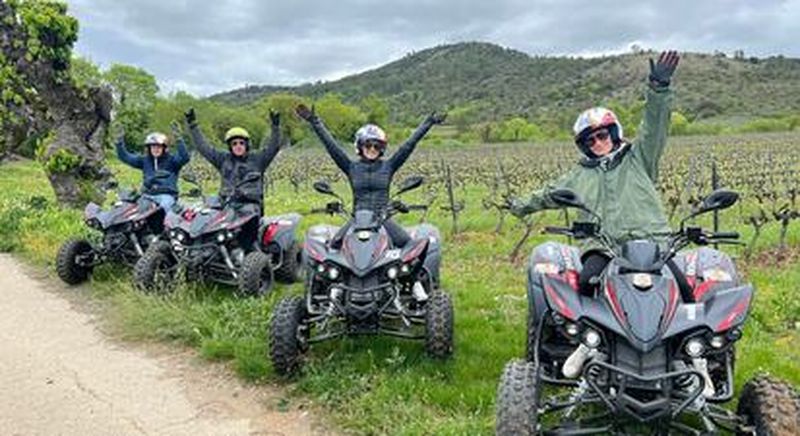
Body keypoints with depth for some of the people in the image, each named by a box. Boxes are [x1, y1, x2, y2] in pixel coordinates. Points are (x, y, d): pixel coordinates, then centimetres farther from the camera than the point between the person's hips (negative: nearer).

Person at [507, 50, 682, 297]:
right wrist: (522, 206, 48)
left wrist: (658, 89, -12)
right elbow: (550, 194, 37)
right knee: (587, 280, -29)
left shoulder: (637, 158, 16)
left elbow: (654, 127, 2)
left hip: (650, 238, 0)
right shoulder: (580, 175, 24)